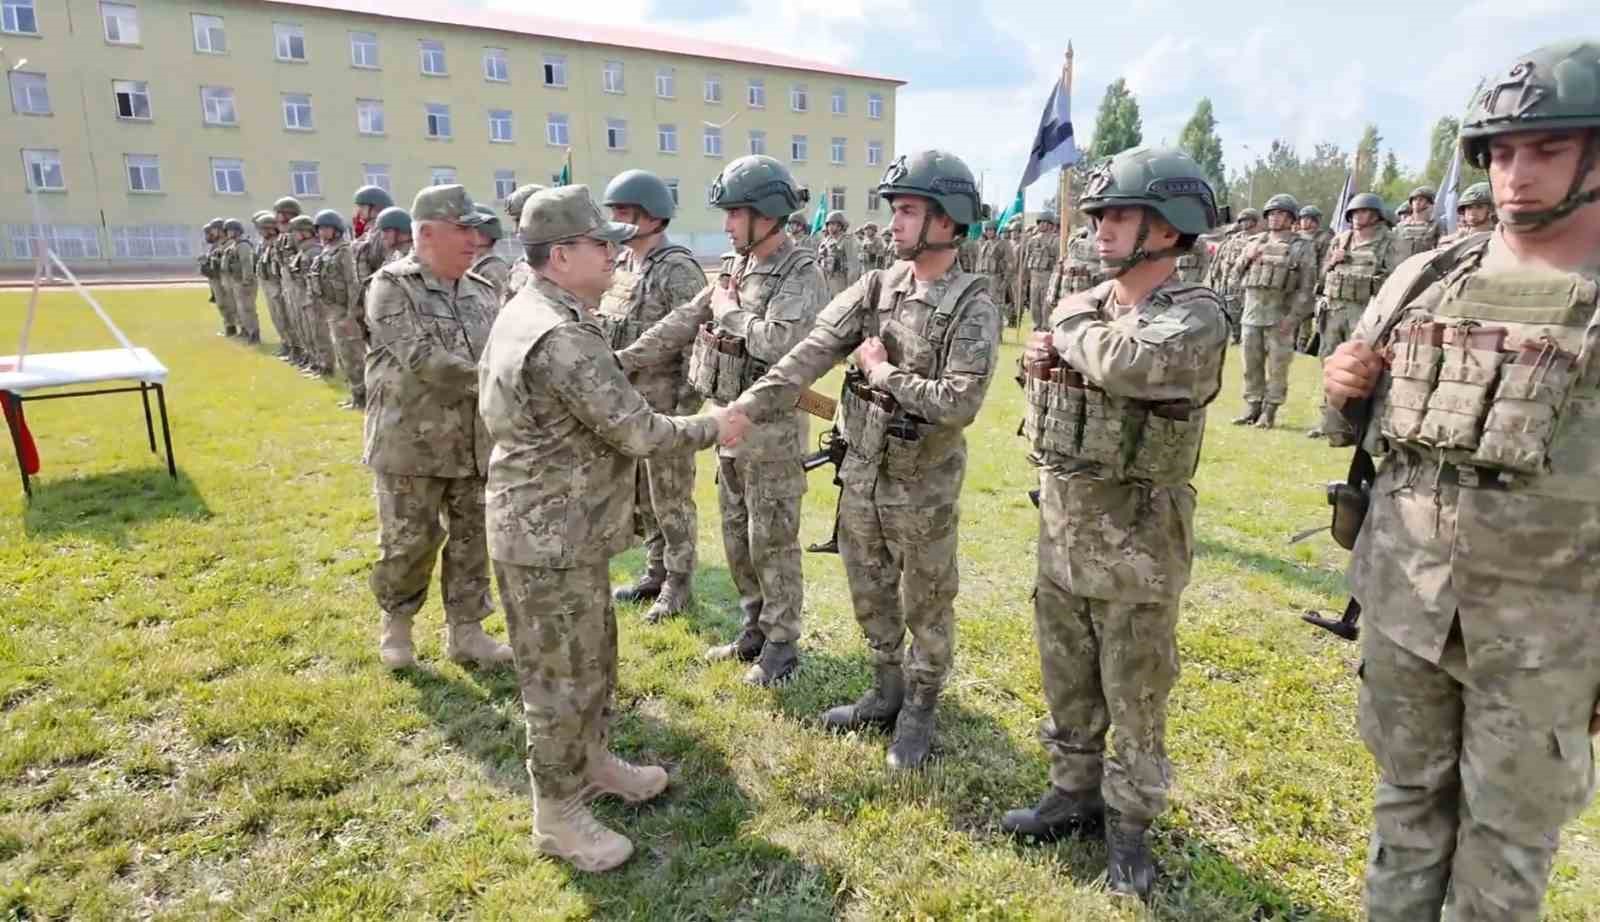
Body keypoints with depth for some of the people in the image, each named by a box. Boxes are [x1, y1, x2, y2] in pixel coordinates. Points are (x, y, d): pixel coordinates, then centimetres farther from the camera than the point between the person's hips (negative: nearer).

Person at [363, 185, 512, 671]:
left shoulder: (483, 292, 8)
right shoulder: (391, 287, -10)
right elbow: (421, 359, -21)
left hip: (476, 443, 5)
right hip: (412, 443, -5)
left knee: (473, 540, 11)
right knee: (409, 543, 5)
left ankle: (466, 632, 25)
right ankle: (396, 622, 31)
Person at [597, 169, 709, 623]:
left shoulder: (678, 270, -14)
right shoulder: (619, 265, 11)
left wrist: (686, 407, -20)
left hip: (664, 401, -8)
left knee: (671, 498, 4)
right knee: (640, 496, 17)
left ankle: (678, 583, 19)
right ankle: (655, 572, 32)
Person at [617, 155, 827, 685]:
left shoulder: (802, 275, -15)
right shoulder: (735, 266, 9)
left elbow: (779, 343, -30)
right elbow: (682, 323, 11)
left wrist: (728, 310, -14)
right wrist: (623, 360, 7)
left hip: (772, 428, -8)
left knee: (772, 542, 3)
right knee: (737, 536, 17)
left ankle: (782, 644, 19)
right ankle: (755, 629, 33)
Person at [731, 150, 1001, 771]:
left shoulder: (973, 307, -14)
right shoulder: (876, 288, 1)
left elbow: (959, 403, -24)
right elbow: (811, 352, -8)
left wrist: (882, 372, -16)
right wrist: (747, 407, -18)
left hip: (922, 487, -5)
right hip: (860, 475, 6)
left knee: (926, 606, 12)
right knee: (870, 597, 19)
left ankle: (919, 712, 33)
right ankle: (887, 693, 41)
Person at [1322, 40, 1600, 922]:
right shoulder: (1423, 278, 2)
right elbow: (1357, 424, 14)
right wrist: (1342, 387, -9)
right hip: (1401, 600, 3)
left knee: (1509, 830, 15)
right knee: (1407, 797, 19)